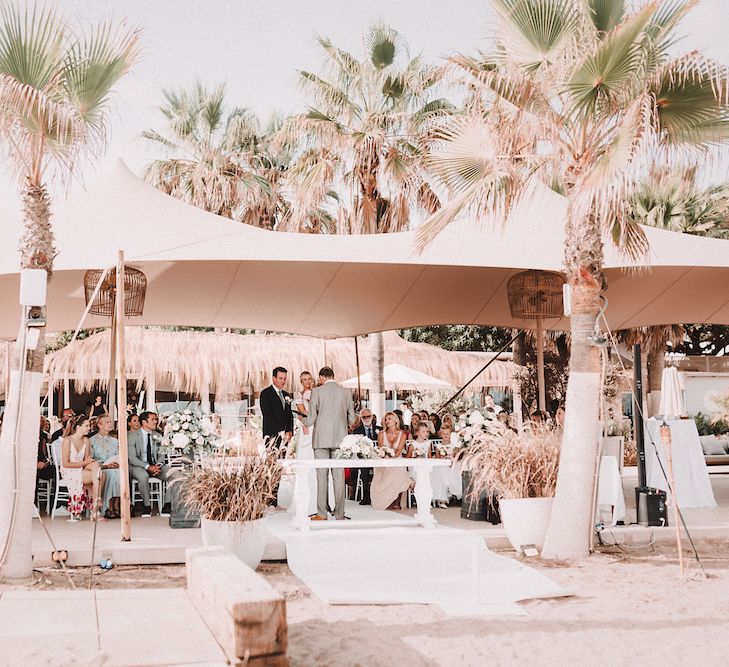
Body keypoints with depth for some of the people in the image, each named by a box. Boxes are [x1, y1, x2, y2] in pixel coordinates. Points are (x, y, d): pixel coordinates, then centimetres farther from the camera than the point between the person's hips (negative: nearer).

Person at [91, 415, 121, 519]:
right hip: (99, 469, -4)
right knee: (111, 473, -37)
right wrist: (104, 464, -14)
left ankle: (116, 505, -33)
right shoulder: (92, 440, 8)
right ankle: (108, 507, -33)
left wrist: (117, 463, -4)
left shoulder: (115, 441, 24)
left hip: (115, 468, 4)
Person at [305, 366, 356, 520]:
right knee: (339, 477, 5)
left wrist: (306, 422, 19)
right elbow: (351, 419, 8)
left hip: (321, 438, -2)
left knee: (322, 476, 2)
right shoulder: (346, 392, 5)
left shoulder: (317, 391, -3)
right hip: (340, 438, 2)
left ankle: (322, 514, 3)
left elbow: (311, 419, -3)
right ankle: (339, 514, 6)